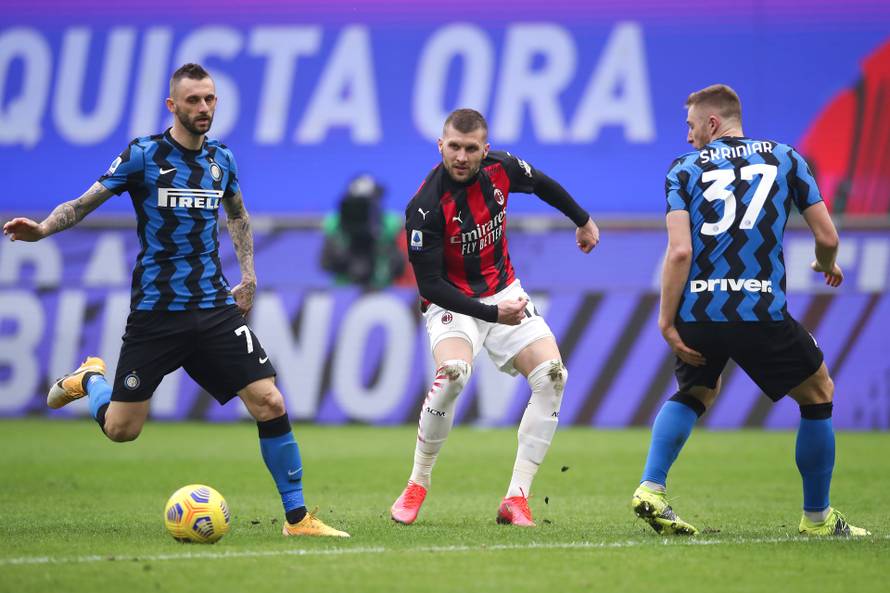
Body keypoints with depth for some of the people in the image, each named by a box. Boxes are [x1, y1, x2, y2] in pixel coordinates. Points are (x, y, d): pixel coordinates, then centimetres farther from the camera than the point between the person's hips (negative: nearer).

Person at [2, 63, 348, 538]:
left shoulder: (221, 159, 8)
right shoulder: (143, 155, -6)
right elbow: (85, 203, -5)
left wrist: (248, 275, 15)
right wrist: (43, 228, -24)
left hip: (215, 307, 3)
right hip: (155, 313, -3)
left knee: (269, 403, -10)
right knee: (120, 428, -1)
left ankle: (297, 517, -1)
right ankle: (88, 379, 34)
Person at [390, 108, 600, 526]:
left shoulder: (499, 168, -10)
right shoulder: (426, 206, -26)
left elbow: (542, 184, 14)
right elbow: (430, 285, -24)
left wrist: (583, 220, 27)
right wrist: (491, 314, -31)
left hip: (505, 294, 5)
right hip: (451, 302, -5)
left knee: (552, 375, -14)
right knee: (453, 372, -34)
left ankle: (516, 499, -10)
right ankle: (417, 486, -15)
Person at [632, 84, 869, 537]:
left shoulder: (684, 169, 7)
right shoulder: (784, 158, 10)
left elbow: (680, 251, -6)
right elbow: (827, 236, 8)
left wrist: (666, 321, -3)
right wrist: (827, 265, 31)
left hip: (695, 313, 2)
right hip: (761, 313, -2)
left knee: (695, 392, 29)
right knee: (818, 395, 19)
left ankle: (650, 489, 10)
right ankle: (817, 517, 22)